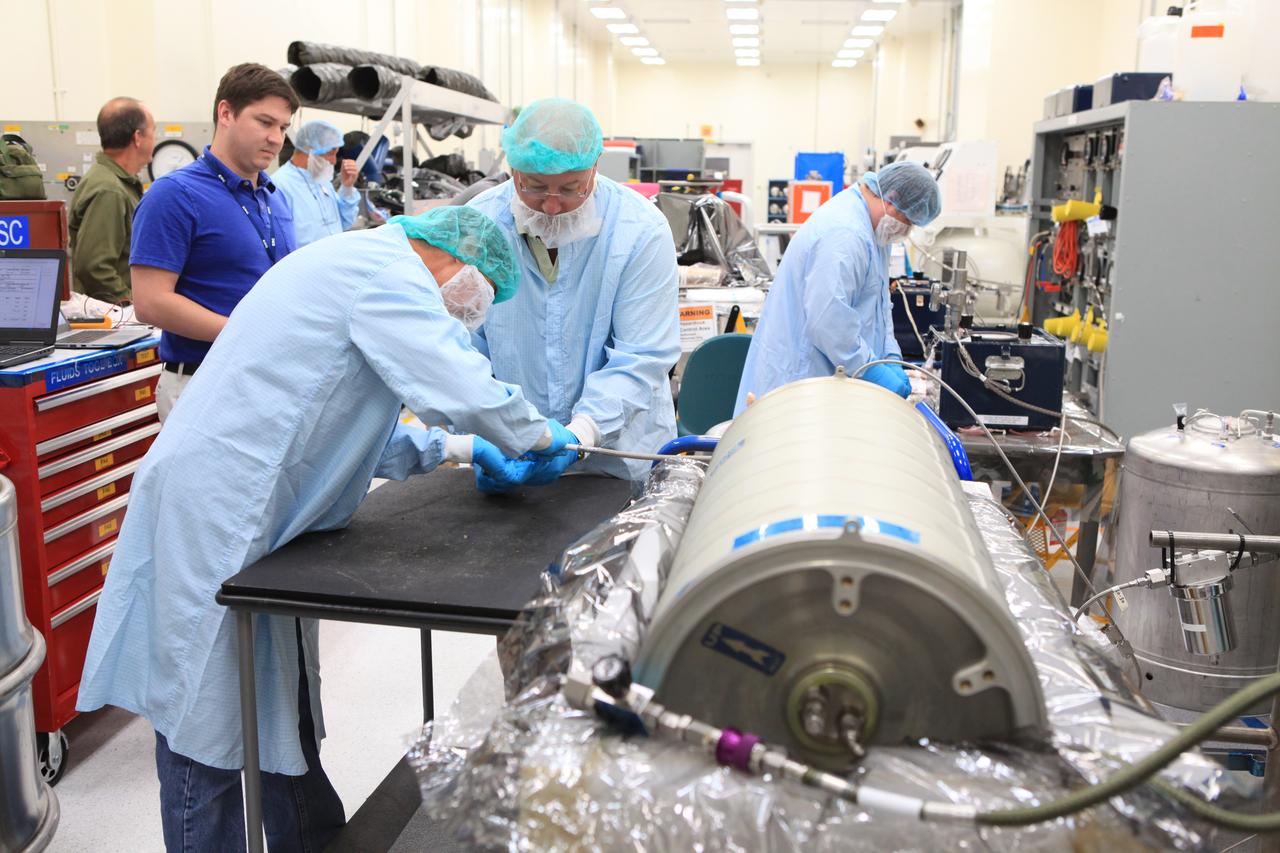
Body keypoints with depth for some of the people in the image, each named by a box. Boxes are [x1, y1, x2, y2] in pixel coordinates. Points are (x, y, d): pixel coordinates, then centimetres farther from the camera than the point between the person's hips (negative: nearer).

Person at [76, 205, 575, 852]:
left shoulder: (350, 264, 19)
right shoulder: (388, 268, -14)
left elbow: (338, 426, 22)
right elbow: (465, 390, -23)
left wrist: (448, 448, 14)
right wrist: (540, 435, -3)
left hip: (255, 516, 11)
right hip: (215, 515, -11)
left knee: (286, 711, 19)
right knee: (208, 726, 2)